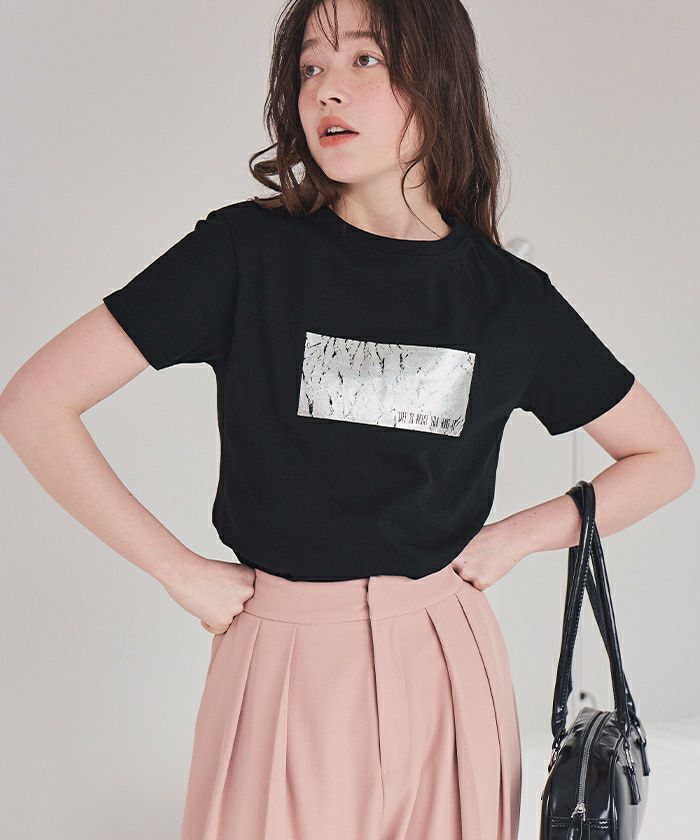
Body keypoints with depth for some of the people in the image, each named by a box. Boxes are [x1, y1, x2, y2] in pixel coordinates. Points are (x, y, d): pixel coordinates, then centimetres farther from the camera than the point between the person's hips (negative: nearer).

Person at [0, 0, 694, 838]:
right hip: (282, 668, -2)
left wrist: (515, 537, 0)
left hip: (445, 670, 2)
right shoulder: (248, 251, -7)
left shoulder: (510, 298, 0)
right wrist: (179, 570, -7)